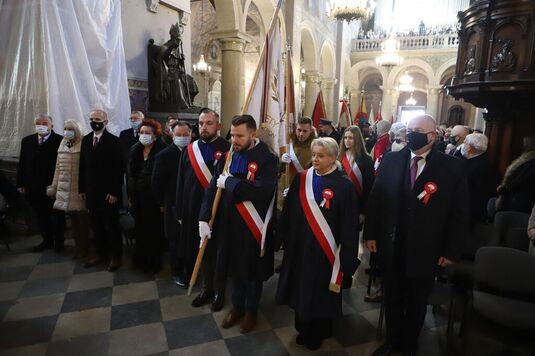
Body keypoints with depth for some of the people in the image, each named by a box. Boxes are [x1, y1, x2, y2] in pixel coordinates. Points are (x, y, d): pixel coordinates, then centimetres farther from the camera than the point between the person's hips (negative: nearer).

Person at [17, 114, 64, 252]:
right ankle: (47, 240, 30)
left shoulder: (60, 141, -11)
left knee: (57, 216, 10)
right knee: (41, 216, 15)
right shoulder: (27, 141, 7)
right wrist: (21, 184, 5)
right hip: (33, 188, 5)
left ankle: (58, 241, 26)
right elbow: (22, 164, 8)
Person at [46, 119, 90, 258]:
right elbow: (58, 169, 15)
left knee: (82, 219, 3)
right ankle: (77, 246, 23)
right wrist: (54, 186, 14)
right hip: (65, 189, 5)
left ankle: (84, 248, 18)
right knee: (73, 219, 10)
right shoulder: (62, 147, 11)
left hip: (80, 189, -5)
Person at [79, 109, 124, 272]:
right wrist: (82, 188, 7)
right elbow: (82, 166, 11)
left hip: (108, 192, -5)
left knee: (111, 225, 5)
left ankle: (116, 256, 18)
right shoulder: (86, 139, 9)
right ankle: (100, 253, 29)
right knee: (96, 225, 13)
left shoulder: (114, 141, -9)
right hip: (91, 191, 5)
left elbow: (119, 169, -12)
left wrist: (115, 192, -15)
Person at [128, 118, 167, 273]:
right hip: (138, 198, 6)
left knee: (154, 231, 6)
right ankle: (140, 259, 32)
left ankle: (154, 263, 23)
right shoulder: (135, 150, 6)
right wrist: (130, 195, 10)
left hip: (154, 198, -5)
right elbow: (130, 174, 11)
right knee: (140, 230, 15)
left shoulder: (161, 151, -13)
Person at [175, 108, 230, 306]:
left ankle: (219, 291, 30)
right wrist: (181, 212, 5)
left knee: (217, 252, 11)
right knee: (201, 251, 18)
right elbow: (181, 183, 7)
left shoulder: (227, 149, -10)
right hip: (194, 210, 5)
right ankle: (207, 288, 37)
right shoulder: (190, 150, 5)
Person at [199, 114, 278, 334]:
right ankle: (237, 306, 41)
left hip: (254, 226, -4)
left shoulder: (267, 159, -15)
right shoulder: (229, 156, 2)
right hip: (230, 223, 5)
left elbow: (262, 191, -29)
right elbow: (213, 188, 1)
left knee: (252, 271, 13)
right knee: (236, 268, 20)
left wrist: (230, 182, -21)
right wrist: (204, 218, -9)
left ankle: (251, 310, 36)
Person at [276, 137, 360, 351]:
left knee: (321, 292, 13)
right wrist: (284, 236, 3)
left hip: (325, 251, -4)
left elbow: (348, 226, -11)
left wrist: (345, 257, -12)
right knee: (301, 289, 18)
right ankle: (303, 328, 41)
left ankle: (318, 332, 37)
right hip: (300, 246, 4)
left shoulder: (344, 186, -12)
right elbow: (289, 212, 4)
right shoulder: (301, 180, 0)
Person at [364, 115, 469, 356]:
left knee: (417, 304, 20)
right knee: (392, 299, 19)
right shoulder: (391, 160, -3)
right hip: (391, 247, 2)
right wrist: (370, 234, -1)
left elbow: (460, 214, -5)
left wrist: (451, 251, -6)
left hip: (425, 251, -1)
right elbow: (375, 199, 1)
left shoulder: (453, 168, -9)